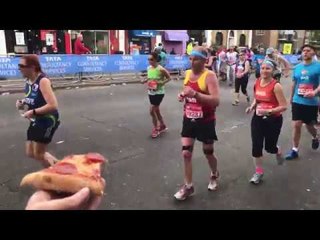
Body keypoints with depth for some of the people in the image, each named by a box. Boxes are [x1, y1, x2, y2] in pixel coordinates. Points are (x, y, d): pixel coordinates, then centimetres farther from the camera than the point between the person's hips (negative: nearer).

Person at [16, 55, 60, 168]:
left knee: (39, 154, 3)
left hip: (47, 120, -9)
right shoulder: (28, 80, 3)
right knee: (30, 153, 16)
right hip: (36, 121, 9)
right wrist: (23, 102, 0)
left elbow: (53, 105, -31)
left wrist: (33, 112, -26)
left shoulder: (43, 81, -23)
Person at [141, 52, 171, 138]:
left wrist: (162, 83, -24)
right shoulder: (149, 68, 3)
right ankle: (162, 126, 35)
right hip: (151, 93, 7)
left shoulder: (161, 69, -18)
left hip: (159, 93, -7)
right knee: (156, 111, 17)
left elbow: (169, 78, -9)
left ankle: (156, 129, 9)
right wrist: (145, 80, -2)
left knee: (152, 111, -9)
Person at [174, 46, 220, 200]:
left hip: (206, 121, -5)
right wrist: (182, 96, -2)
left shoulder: (209, 76, -18)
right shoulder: (188, 73, 2)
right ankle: (188, 186, 19)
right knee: (186, 153, 2)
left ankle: (214, 175, 45)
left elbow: (216, 101, -28)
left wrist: (195, 94, -38)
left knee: (208, 153, 14)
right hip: (189, 119, 5)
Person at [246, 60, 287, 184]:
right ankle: (259, 172, 16)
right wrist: (252, 106, -1)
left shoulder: (276, 86, -18)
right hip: (258, 118, 4)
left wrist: (268, 111, -29)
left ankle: (278, 152, 48)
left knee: (269, 147, 8)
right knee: (256, 145, -1)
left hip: (273, 120, -4)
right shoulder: (257, 82, 0)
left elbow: (284, 106, -18)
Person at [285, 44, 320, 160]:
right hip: (297, 101, 3)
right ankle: (295, 150, 10)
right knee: (296, 125, -1)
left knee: (309, 125, 13)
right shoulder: (297, 67, 5)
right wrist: (291, 97, 21)